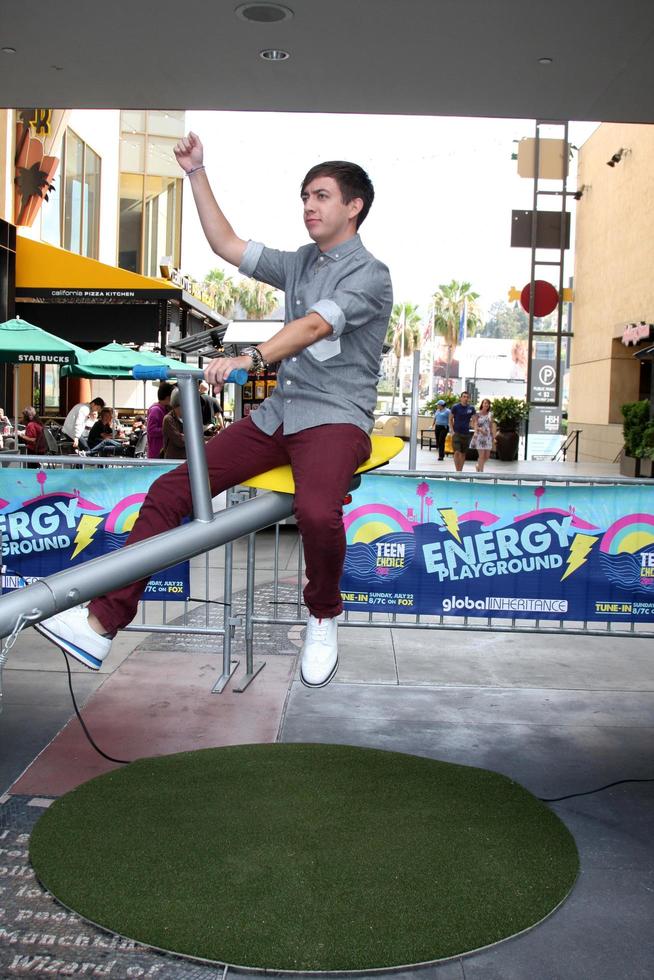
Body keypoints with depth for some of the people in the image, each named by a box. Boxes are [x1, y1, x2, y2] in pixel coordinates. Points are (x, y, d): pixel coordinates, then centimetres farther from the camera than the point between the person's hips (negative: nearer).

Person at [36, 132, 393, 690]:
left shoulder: (369, 274, -3)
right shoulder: (299, 264, 20)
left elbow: (314, 326, -20)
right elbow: (226, 245, 21)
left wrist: (250, 359, -33)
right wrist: (197, 174, 17)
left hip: (336, 417, -7)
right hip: (279, 413, 7)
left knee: (316, 511, -38)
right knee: (170, 490, -9)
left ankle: (324, 617, -6)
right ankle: (103, 622, -8)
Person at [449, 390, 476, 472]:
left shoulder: (471, 408, 4)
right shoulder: (455, 407, -4)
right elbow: (450, 419, 2)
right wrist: (452, 431, -7)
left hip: (466, 434, 3)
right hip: (456, 433, -3)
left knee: (463, 453, 8)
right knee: (457, 452, -14)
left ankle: (460, 471, 17)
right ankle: (457, 471, -9)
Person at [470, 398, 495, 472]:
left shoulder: (490, 415, 9)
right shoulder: (477, 414, -3)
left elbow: (492, 427, 11)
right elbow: (474, 425, -8)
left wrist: (493, 438, 9)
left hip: (488, 436, 5)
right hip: (479, 436, -4)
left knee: (487, 456, 6)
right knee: (481, 455, -9)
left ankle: (479, 465, 31)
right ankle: (481, 471, -3)